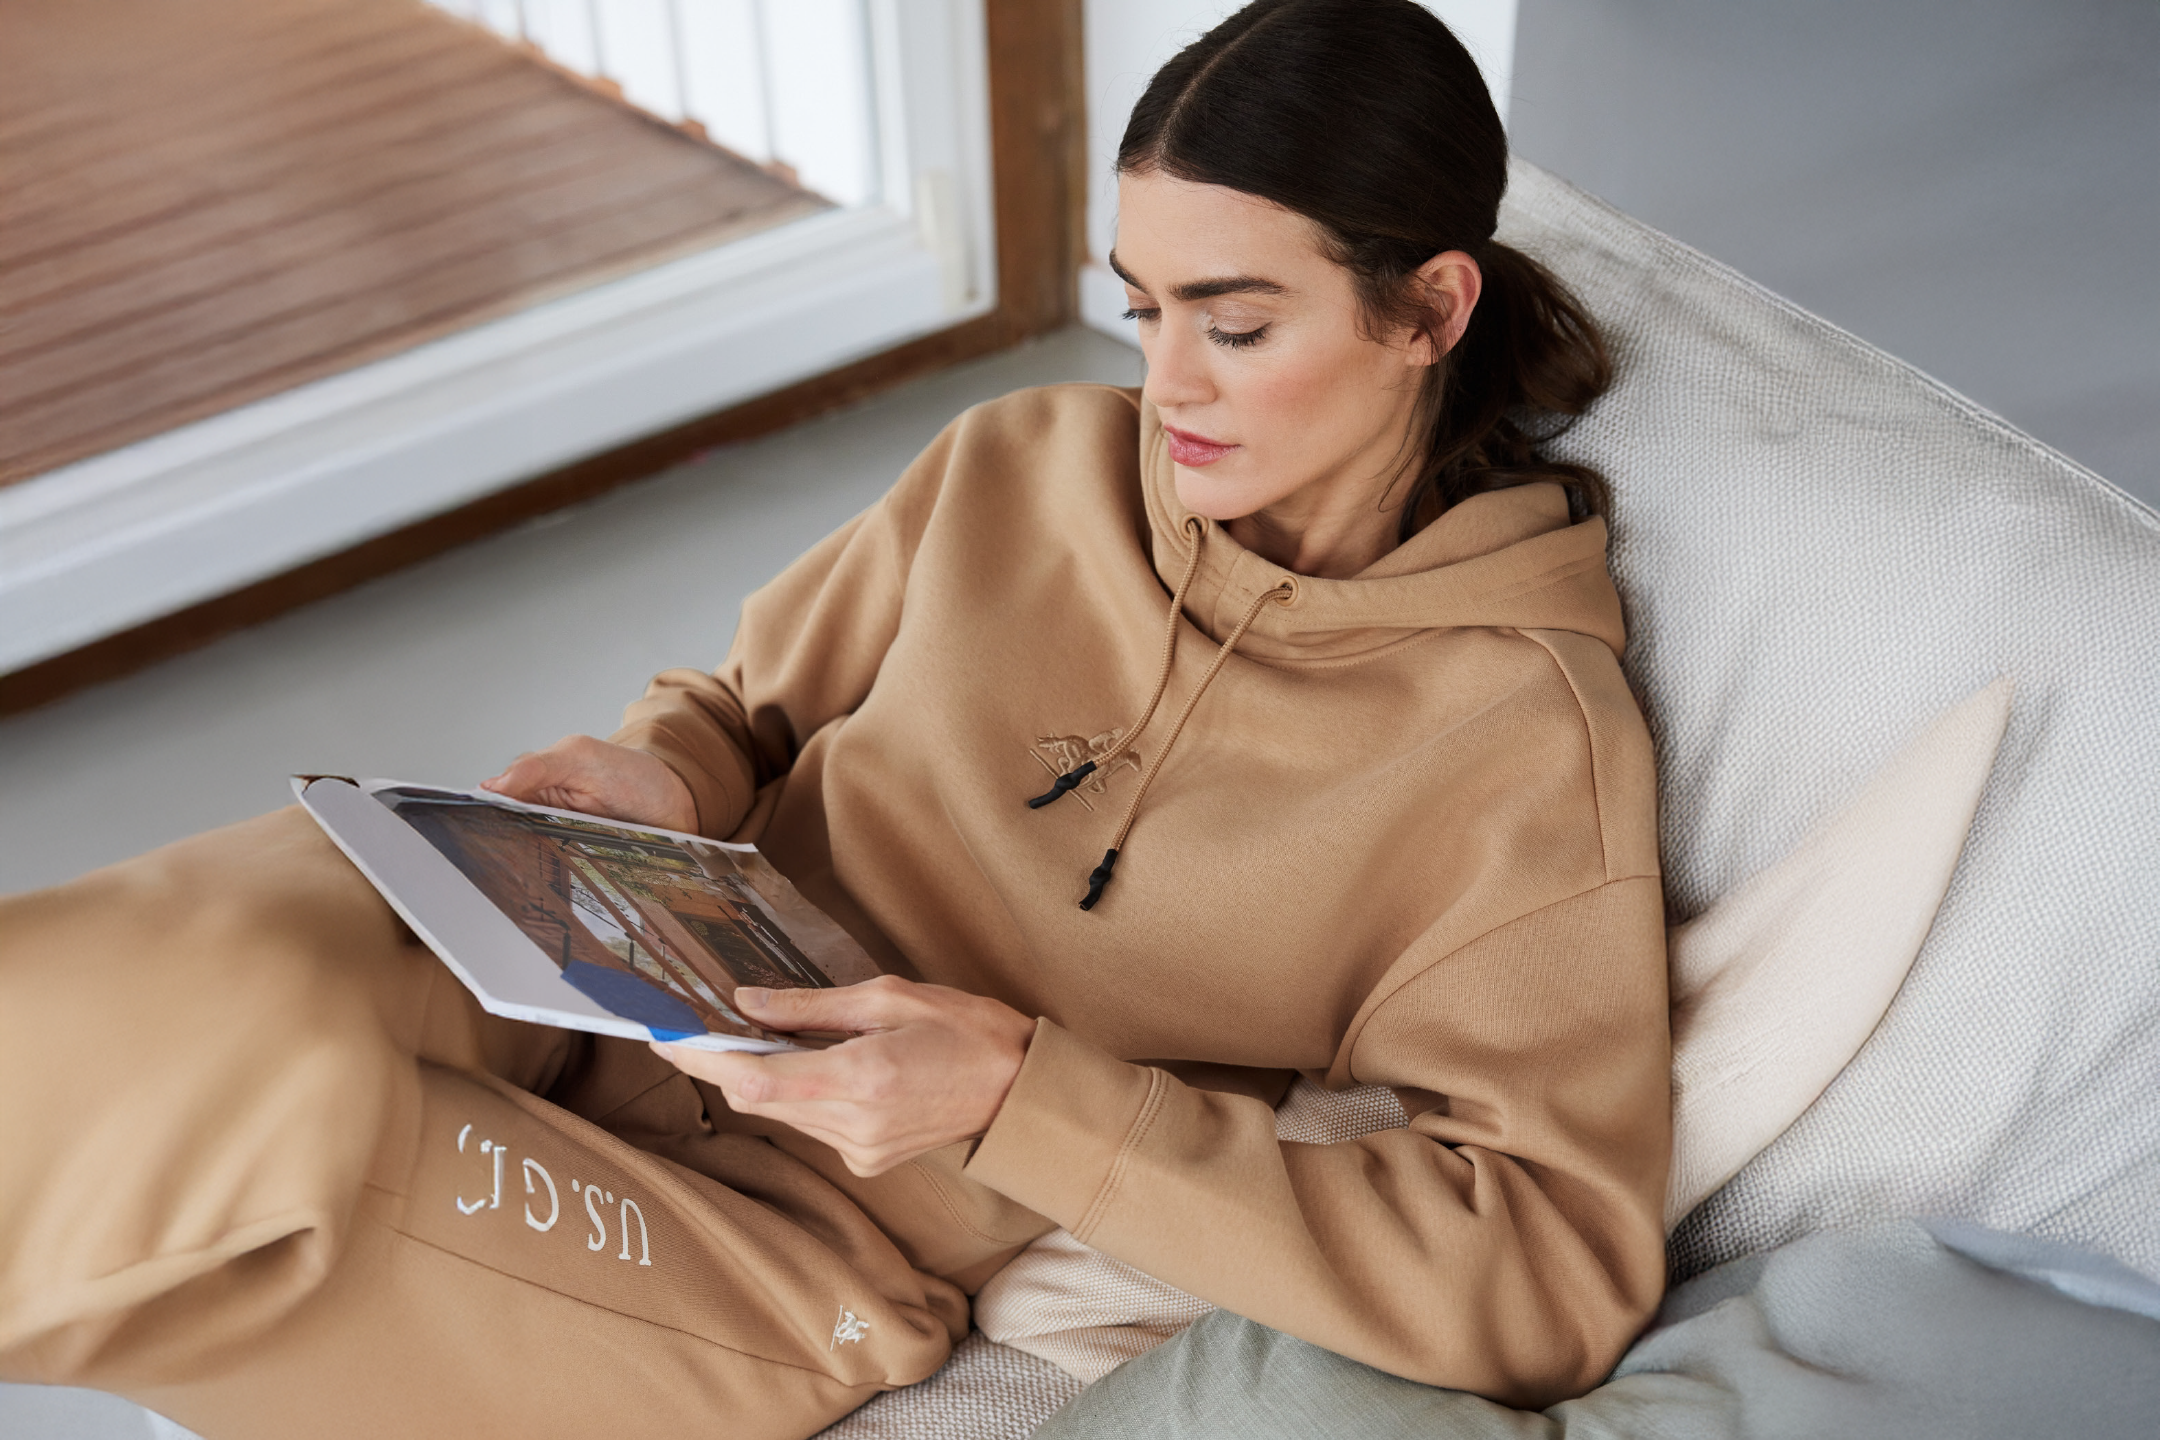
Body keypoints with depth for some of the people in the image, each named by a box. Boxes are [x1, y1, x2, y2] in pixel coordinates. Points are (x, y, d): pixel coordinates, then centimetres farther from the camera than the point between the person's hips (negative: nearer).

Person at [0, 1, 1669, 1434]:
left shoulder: (1528, 737, -9)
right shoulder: (1024, 463, 4)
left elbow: (1551, 1276, -14)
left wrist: (1018, 1094, -22)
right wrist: (656, 777, -8)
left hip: (782, 1268, -3)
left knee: (273, 1111, -31)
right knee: (212, 977, -30)